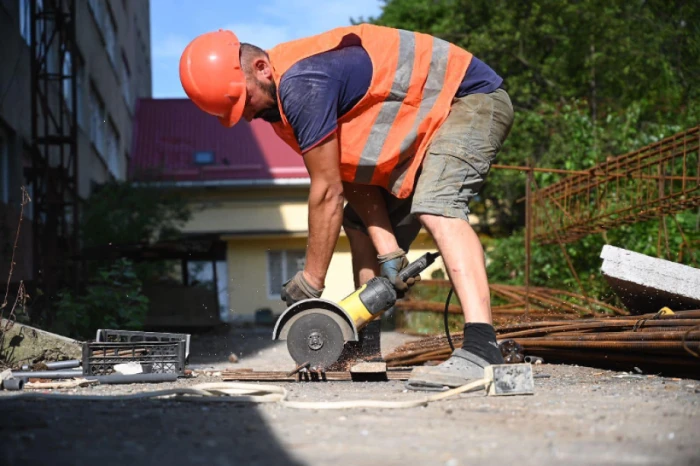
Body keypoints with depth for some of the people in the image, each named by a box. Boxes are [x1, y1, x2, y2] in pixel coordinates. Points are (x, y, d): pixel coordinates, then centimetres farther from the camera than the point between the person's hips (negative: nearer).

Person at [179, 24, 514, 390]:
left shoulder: (301, 84, -30)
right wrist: (388, 251, -11)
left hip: (470, 98, -10)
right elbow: (354, 172, -1)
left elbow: (328, 192, -24)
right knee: (361, 223, 9)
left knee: (436, 210, -31)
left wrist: (310, 282, -16)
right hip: (421, 125, 10)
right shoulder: (277, 102, 0)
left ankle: (481, 350, -43)